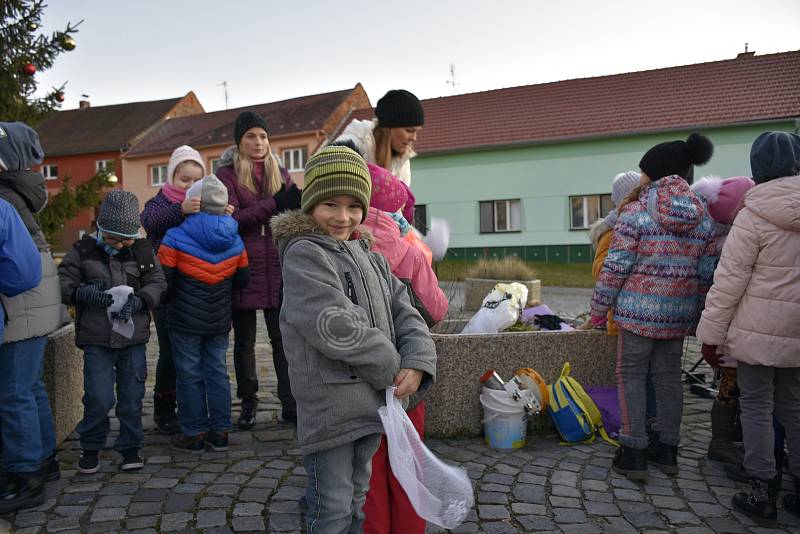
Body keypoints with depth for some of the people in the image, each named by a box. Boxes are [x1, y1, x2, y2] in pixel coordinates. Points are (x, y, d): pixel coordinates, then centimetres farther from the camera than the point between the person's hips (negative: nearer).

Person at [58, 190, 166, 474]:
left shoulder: (143, 250, 2)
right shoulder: (83, 250, -2)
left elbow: (157, 283, 1)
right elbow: (63, 283, -1)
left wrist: (138, 301, -17)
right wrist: (83, 293, -21)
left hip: (133, 337, 2)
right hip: (96, 339, -1)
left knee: (132, 397, 9)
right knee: (98, 397, -2)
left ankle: (130, 446, 25)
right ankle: (90, 446, 22)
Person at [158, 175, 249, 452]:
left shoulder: (175, 238, -12)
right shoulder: (235, 242, 0)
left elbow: (164, 281, -10)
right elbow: (242, 280, 9)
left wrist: (164, 304, 9)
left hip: (185, 320, -4)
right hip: (220, 321, 4)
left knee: (190, 375, 6)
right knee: (217, 372, 12)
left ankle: (194, 434, 16)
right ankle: (220, 432, 19)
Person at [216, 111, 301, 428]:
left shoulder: (280, 173, 12)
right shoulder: (227, 174, 2)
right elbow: (229, 219, -12)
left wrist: (296, 203, -10)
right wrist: (273, 204, -20)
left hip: (277, 266, 2)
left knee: (282, 337, 0)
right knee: (244, 339, 10)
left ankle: (290, 403, 7)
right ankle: (248, 402, 23)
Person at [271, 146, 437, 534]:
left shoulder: (370, 257, 13)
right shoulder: (303, 253, -12)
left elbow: (405, 314, 8)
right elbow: (332, 326, -23)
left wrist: (417, 363, -11)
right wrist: (390, 367, -13)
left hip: (372, 403, 8)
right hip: (330, 407, -8)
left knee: (356, 500, 24)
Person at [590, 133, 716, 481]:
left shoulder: (636, 211, -10)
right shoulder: (702, 216, 6)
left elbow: (616, 266, -12)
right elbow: (705, 273, 7)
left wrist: (599, 310, -3)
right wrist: (695, 316, 17)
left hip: (639, 309, -5)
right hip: (678, 313, 5)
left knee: (631, 375, 5)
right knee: (669, 376, 15)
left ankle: (633, 454, 8)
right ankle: (667, 450, 25)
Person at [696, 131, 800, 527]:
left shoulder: (754, 215, -13)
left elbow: (729, 280, -14)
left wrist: (712, 332, -8)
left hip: (758, 330, -5)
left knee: (757, 407, 6)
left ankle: (762, 493, 12)